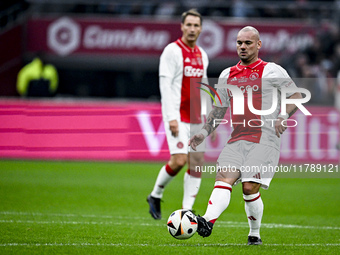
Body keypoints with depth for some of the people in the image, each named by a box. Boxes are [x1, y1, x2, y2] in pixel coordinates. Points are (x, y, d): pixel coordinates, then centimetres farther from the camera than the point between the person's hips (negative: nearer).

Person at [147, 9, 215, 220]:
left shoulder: (202, 55, 14)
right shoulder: (172, 51, -7)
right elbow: (165, 85, -12)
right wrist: (171, 117, -20)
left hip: (197, 118, 7)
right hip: (177, 115, -7)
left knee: (197, 163, 1)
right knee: (179, 160, -16)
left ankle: (187, 209, 5)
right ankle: (156, 196, 6)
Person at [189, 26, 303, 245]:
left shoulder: (271, 71, 4)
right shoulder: (227, 75, 18)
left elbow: (296, 96, 5)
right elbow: (219, 110, 25)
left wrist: (284, 116, -12)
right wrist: (204, 132, 12)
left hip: (264, 139, -4)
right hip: (237, 140, 4)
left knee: (250, 188, -14)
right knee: (224, 178, -18)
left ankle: (255, 234, 6)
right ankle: (208, 222, -38)